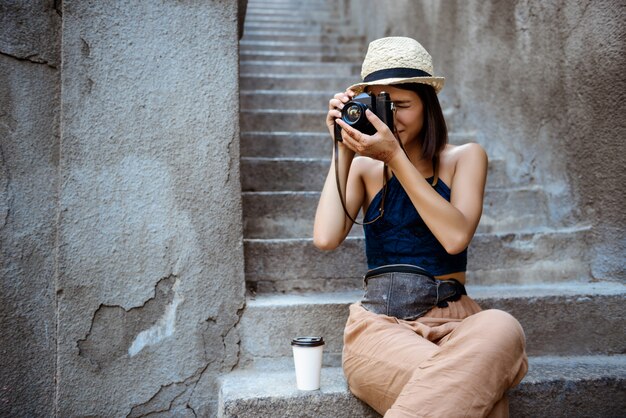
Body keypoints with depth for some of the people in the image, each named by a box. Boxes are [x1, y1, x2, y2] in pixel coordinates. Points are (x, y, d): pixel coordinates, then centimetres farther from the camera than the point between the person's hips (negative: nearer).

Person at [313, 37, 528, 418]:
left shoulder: (465, 158, 8)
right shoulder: (364, 167, 10)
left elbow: (456, 236, -11)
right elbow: (326, 238, -8)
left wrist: (394, 156, -13)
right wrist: (343, 149, -3)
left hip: (452, 320, 2)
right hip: (380, 324, -2)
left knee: (501, 328, -36)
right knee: (460, 387, -35)